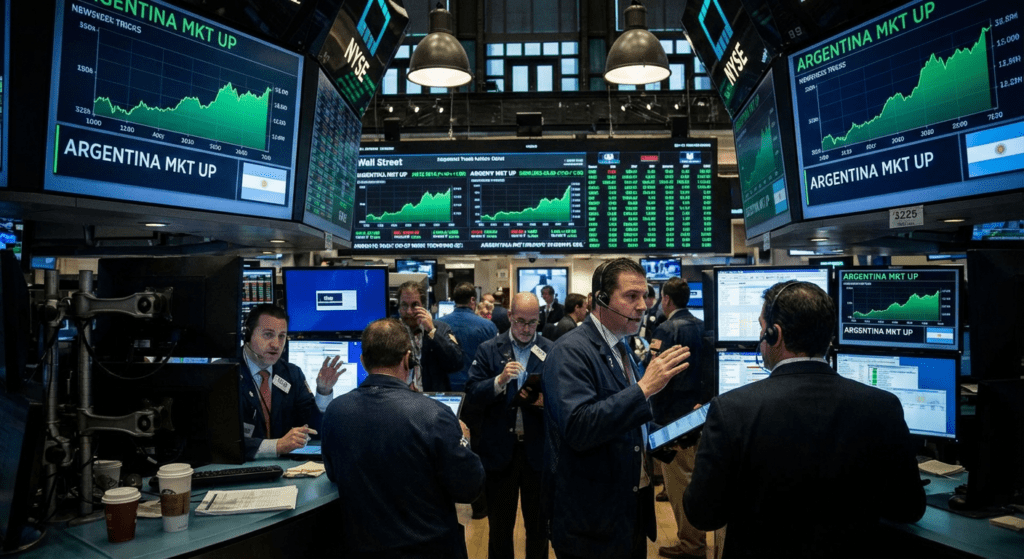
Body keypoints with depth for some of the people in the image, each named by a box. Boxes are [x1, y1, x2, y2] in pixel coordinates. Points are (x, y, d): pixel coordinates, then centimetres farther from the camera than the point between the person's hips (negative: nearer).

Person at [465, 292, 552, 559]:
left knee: (538, 526, 15)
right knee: (499, 527, 13)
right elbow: (472, 397, -7)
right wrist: (500, 380, -23)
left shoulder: (552, 352, 0)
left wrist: (546, 402, -21)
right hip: (500, 451, 0)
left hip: (538, 452, 0)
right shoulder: (488, 350, 0)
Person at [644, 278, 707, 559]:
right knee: (693, 477, 18)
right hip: (697, 409, 8)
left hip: (673, 414, -8)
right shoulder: (701, 326, 7)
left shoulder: (666, 329, -16)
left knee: (679, 481, 2)